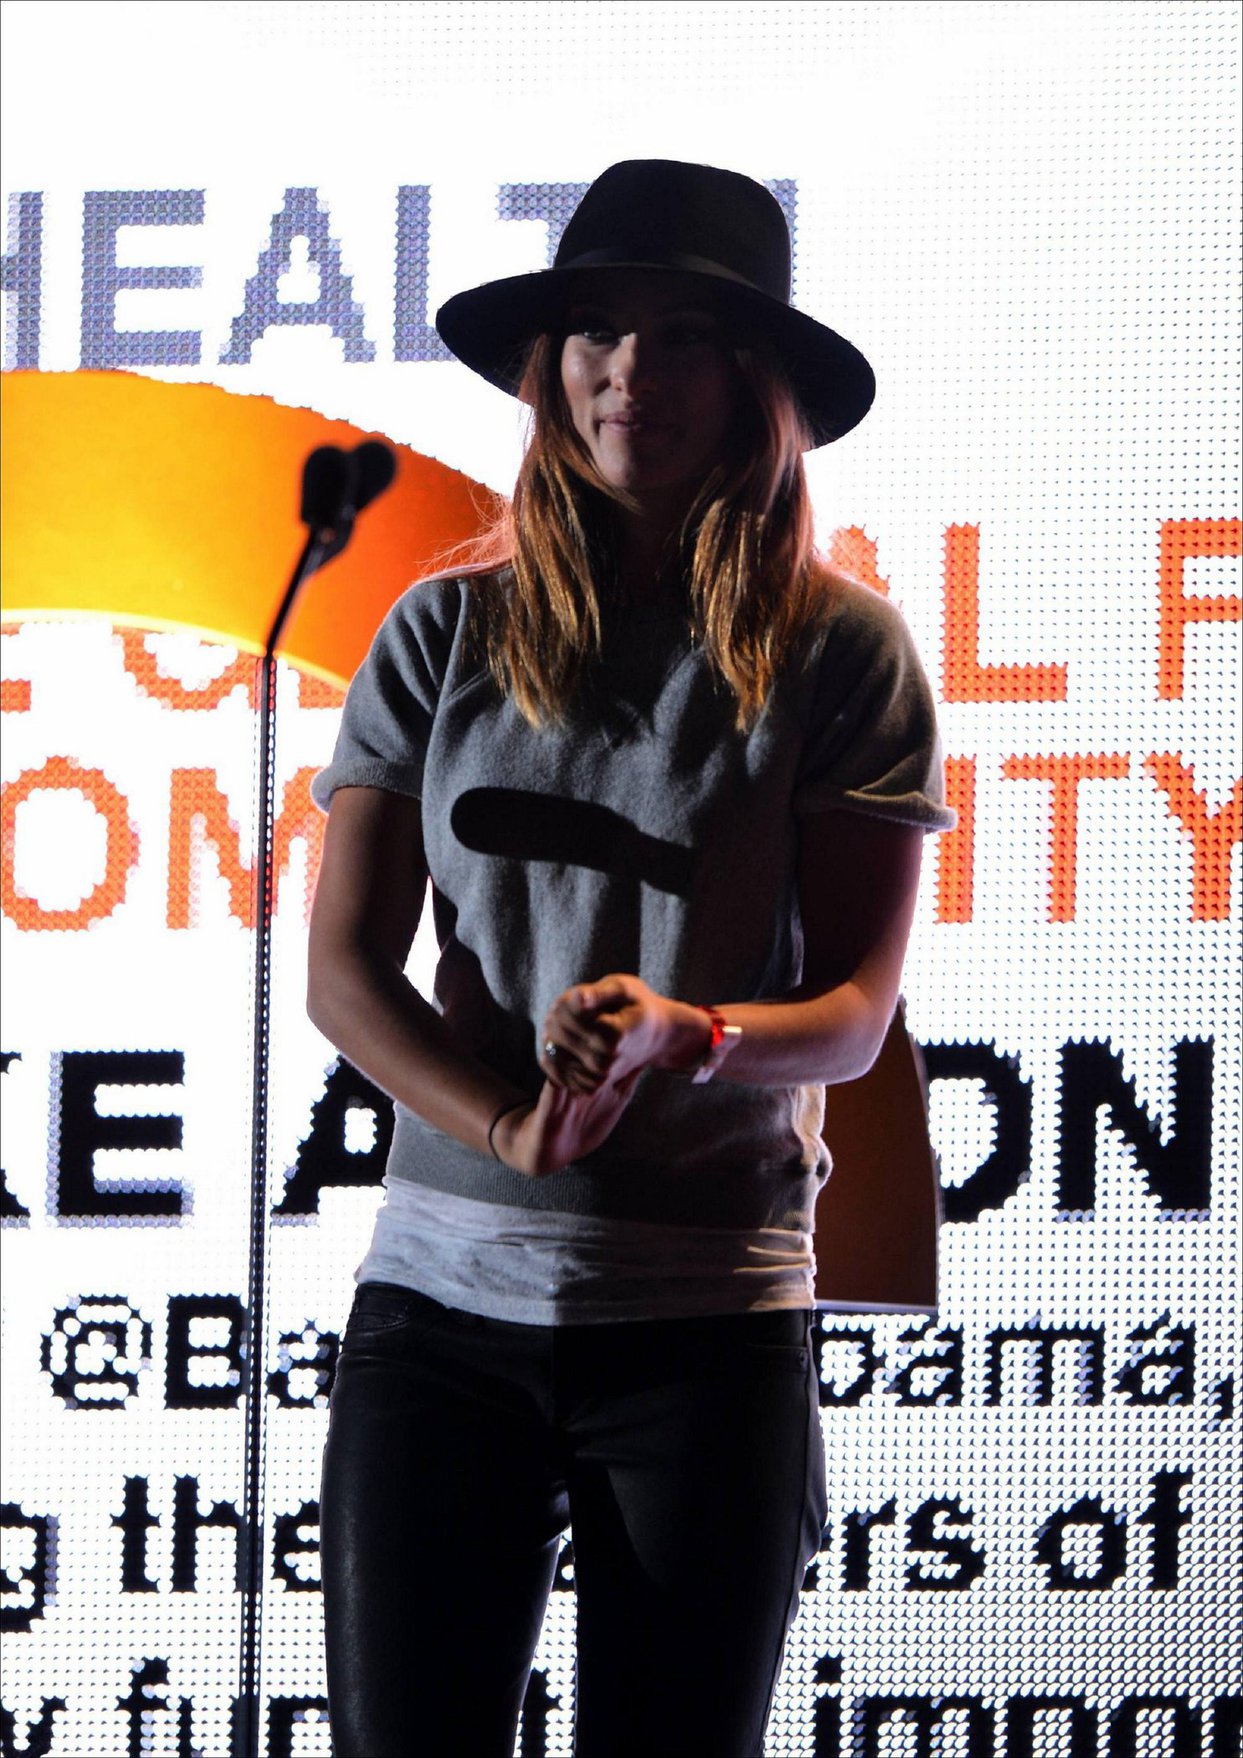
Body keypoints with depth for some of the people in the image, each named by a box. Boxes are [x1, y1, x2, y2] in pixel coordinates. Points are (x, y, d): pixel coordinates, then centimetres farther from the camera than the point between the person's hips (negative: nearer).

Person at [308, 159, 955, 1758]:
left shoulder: (837, 648, 2)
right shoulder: (447, 632, 7)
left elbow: (854, 1009, -1)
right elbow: (344, 968, 4)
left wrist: (689, 1036, -23)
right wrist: (515, 1126, -15)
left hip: (710, 1320, -1)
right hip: (441, 1290, 1)